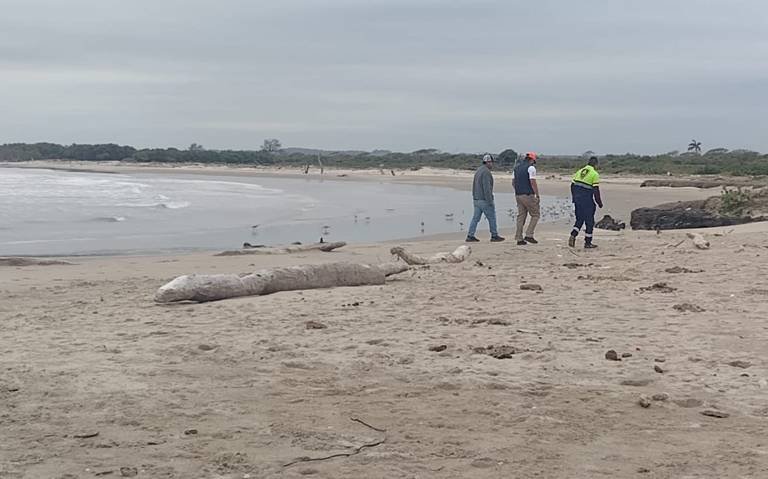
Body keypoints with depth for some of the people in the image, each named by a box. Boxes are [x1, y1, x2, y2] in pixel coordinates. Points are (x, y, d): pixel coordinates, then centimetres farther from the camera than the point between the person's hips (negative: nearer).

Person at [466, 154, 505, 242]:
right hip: (484, 200, -9)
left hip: (477, 199, 9)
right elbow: (487, 188, -21)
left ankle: (470, 236, 2)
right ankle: (494, 236, 9)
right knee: (492, 218, 2)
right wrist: (490, 201, -21)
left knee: (475, 218, 6)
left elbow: (474, 186, 20)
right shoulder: (486, 172, -15)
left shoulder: (478, 171, 15)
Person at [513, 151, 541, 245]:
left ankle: (519, 238, 7)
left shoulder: (517, 167, 13)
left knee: (521, 216, 11)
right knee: (535, 214, 5)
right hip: (528, 195, -7)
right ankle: (529, 235, -4)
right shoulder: (531, 167, -10)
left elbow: (513, 182, 16)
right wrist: (538, 196, -11)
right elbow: (533, 183, -16)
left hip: (518, 195, 7)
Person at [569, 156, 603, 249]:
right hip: (587, 200, -6)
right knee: (589, 221, 6)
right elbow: (596, 190, -12)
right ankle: (587, 242, 10)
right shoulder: (595, 174, -8)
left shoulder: (579, 172, 12)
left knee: (579, 219, 17)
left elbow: (572, 186, 12)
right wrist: (599, 202, -3)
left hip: (577, 199, 6)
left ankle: (573, 235, -4)